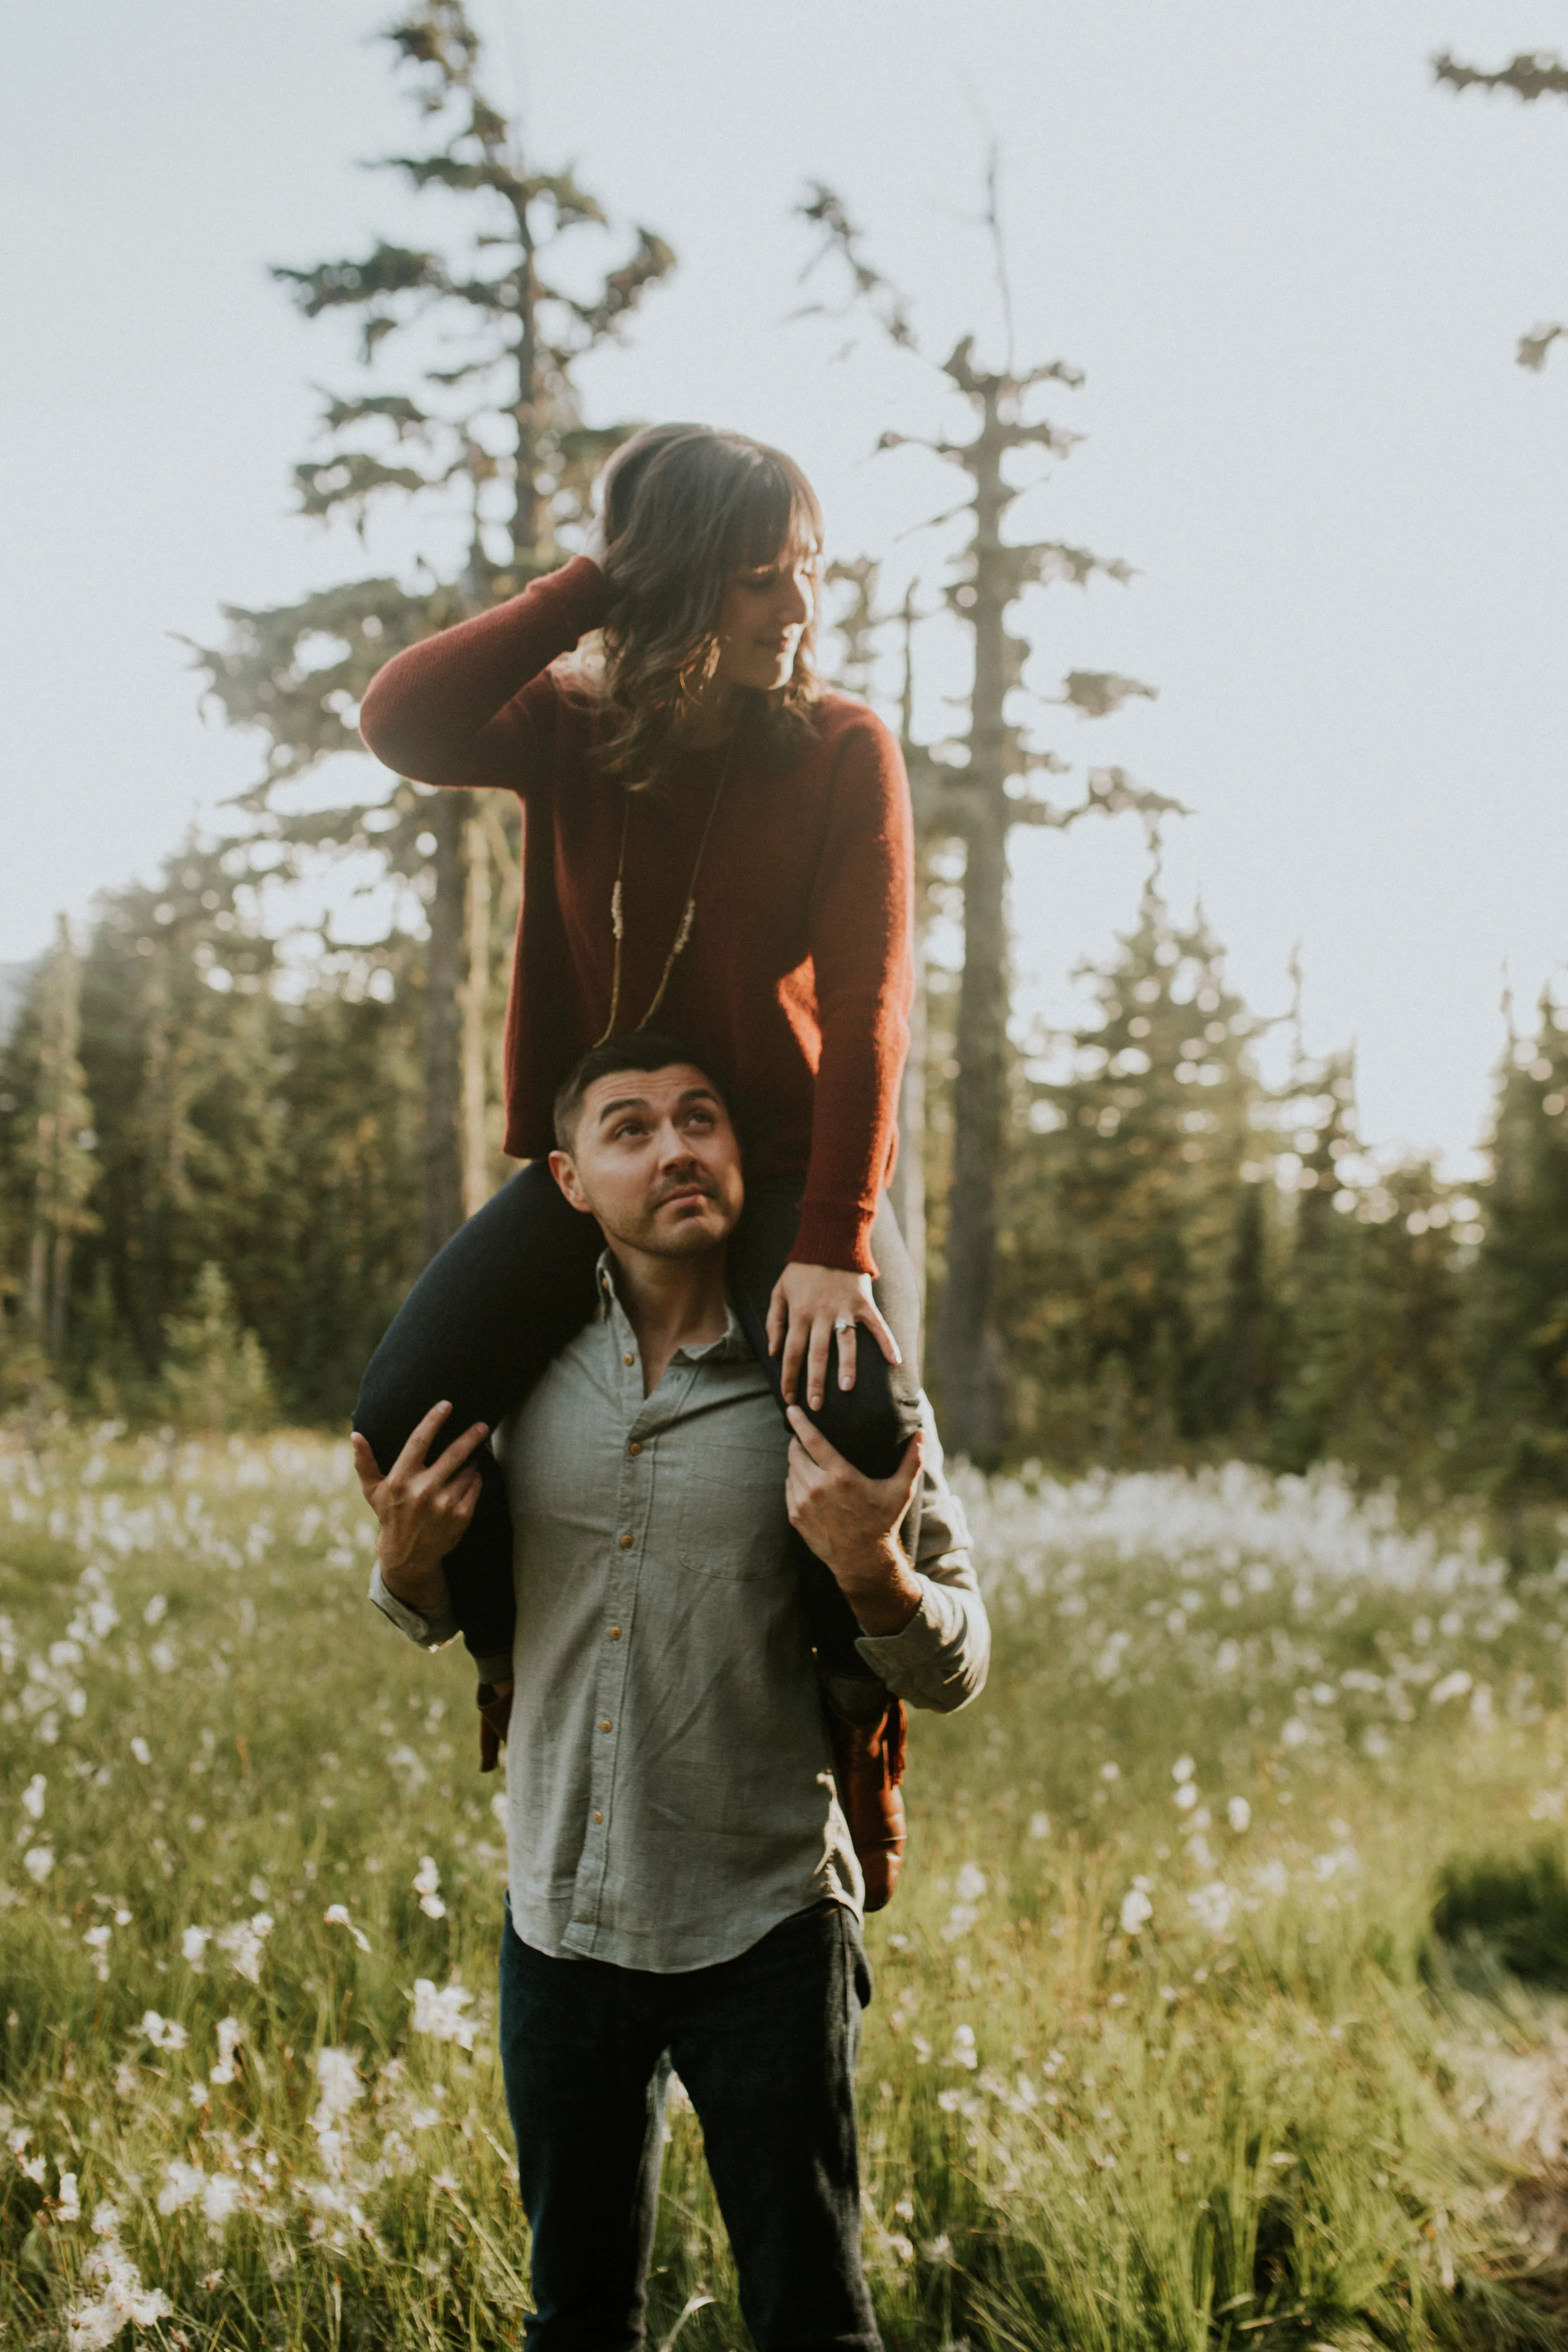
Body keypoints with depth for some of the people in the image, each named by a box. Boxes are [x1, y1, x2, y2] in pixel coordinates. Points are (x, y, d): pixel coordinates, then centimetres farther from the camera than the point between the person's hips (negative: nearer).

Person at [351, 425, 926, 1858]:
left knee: (868, 1418, -30)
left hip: (788, 1160, -2)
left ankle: (856, 1698, 3)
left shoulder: (845, 750, -10)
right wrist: (588, 589, -19)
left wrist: (835, 1240, -27)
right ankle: (515, 1666, 13)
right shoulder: (570, 725, -3)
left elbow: (868, 1001, -18)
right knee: (406, 1411, -17)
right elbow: (401, 722, -23)